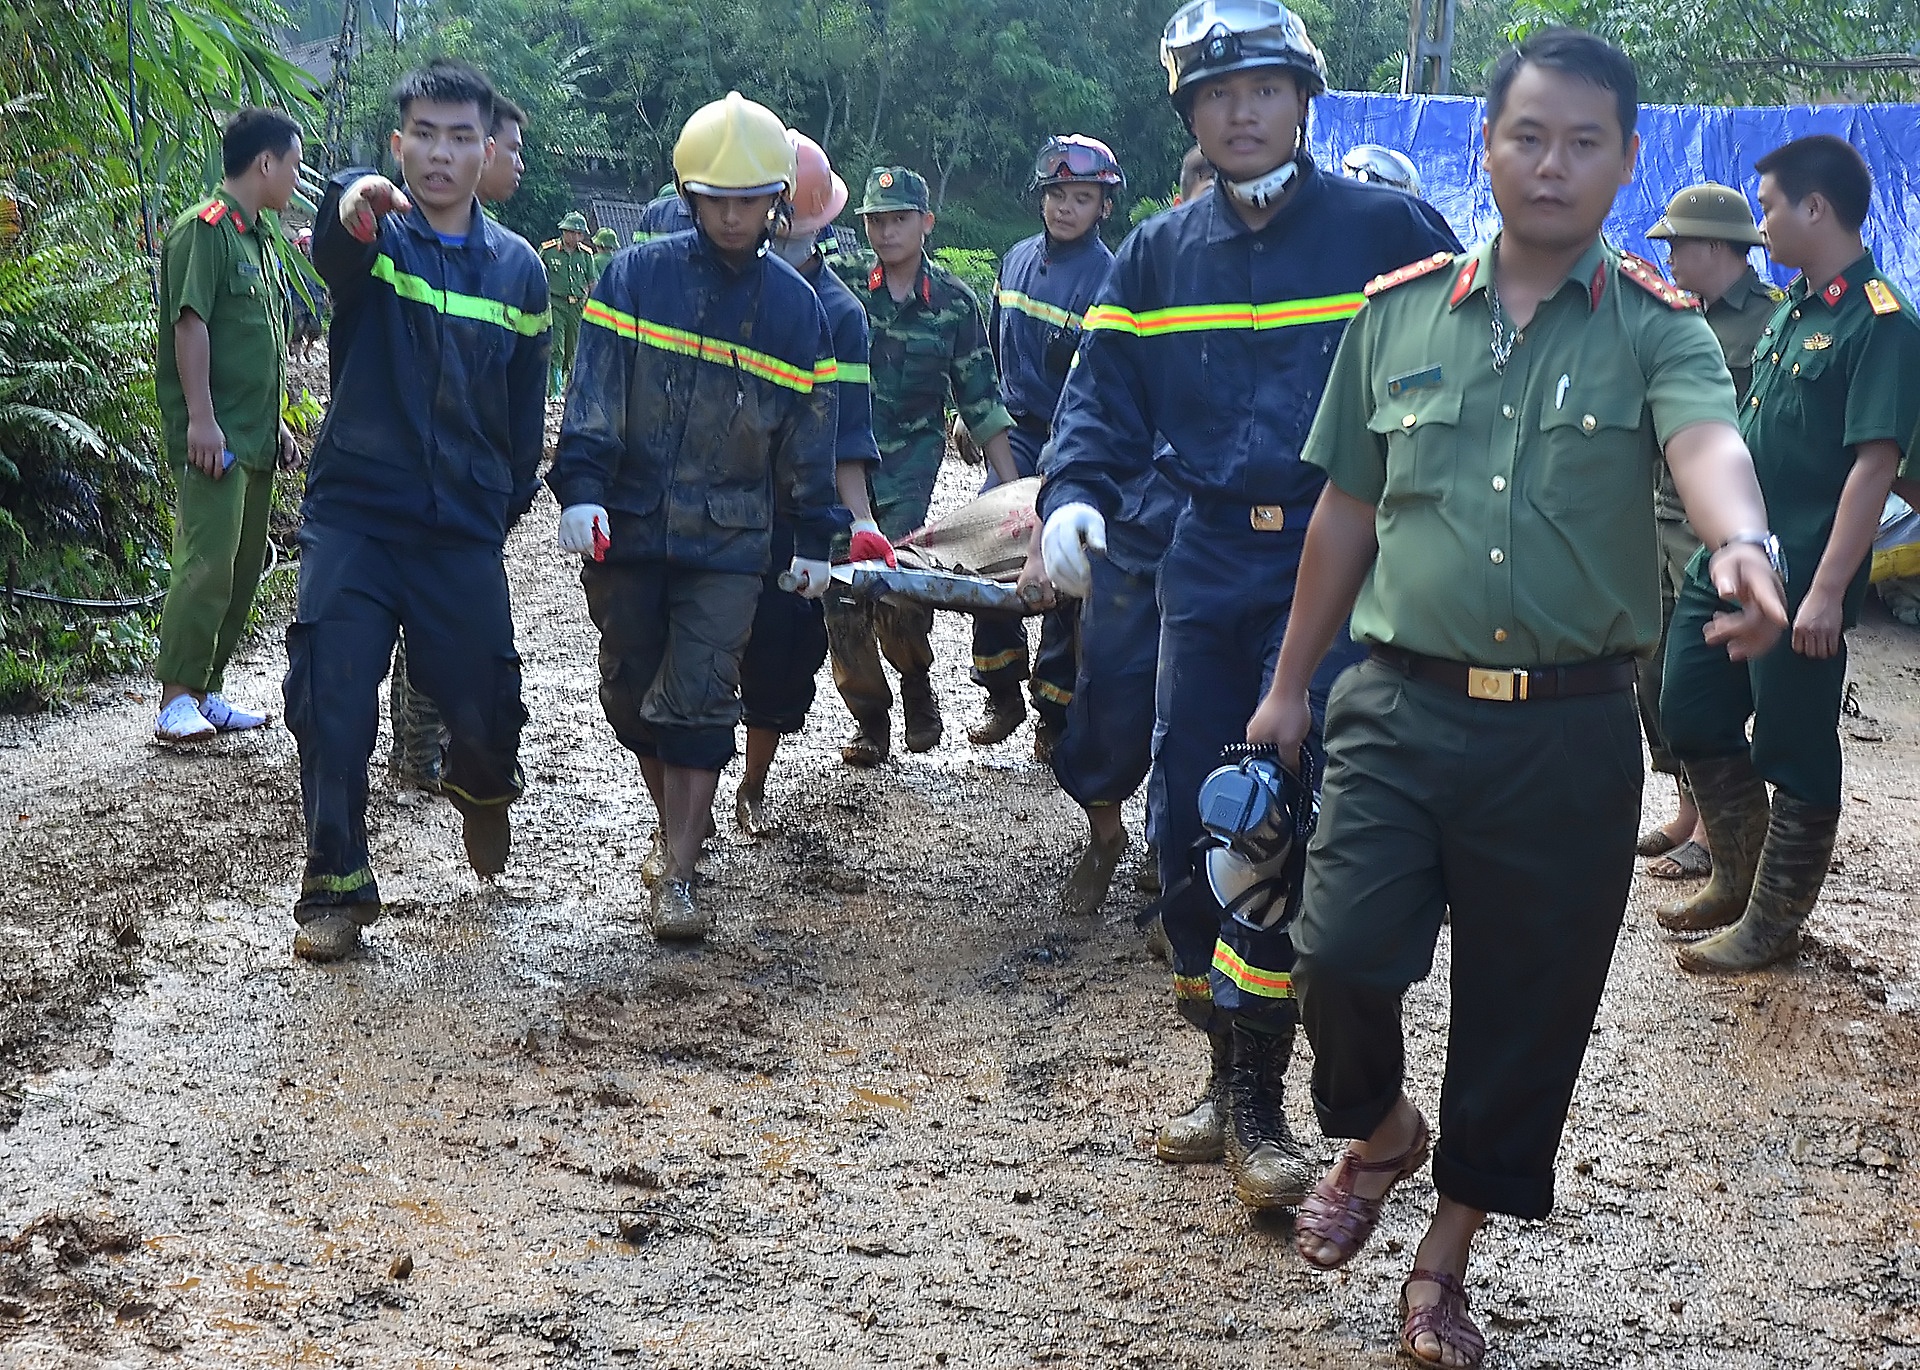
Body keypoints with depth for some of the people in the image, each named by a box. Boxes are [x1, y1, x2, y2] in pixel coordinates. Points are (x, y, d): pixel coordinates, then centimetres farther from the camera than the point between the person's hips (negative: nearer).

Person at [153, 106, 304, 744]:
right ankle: (177, 699, -11)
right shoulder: (204, 228, -9)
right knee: (208, 562, -14)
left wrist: (275, 423, 23)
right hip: (214, 435, -10)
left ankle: (207, 692, 15)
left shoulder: (259, 237, 19)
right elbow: (191, 324, -16)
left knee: (245, 566, 9)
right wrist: (201, 418, -21)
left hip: (255, 435, 10)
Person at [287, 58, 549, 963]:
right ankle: (337, 885, 5)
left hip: (464, 525, 2)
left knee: (481, 705, 3)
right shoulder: (371, 240, -3)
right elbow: (333, 243, -30)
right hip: (353, 512, -2)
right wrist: (355, 199, -53)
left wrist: (514, 497, 16)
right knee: (330, 697, -10)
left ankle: (483, 785, 40)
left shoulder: (517, 269, 7)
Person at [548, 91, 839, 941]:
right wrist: (581, 490, -16)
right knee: (631, 694, 10)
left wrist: (815, 539, 11)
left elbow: (808, 433, 10)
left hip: (729, 540, -1)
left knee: (700, 701, -7)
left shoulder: (795, 306, 4)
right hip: (627, 525, 1)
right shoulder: (637, 275, -1)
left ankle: (678, 879, -5)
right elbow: (594, 393, -5)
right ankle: (678, 828, 31)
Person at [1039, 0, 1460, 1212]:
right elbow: (1107, 396, 8)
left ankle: (1259, 1104, -4)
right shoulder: (1160, 256, 11)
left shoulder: (1385, 231, 0)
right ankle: (1228, 1069, 23)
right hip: (1210, 566, 5)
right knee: (1192, 831, 6)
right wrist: (1074, 495, -12)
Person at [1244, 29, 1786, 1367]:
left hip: (1570, 734, -1)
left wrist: (1743, 544, -47)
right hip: (1403, 707, 1)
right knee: (1341, 953, -12)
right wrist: (1292, 685, 16)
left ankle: (1447, 1254, 28)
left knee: (1526, 1009, 7)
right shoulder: (1399, 314, 6)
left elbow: (1707, 438, -25)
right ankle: (1380, 1130, 22)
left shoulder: (1656, 330, -2)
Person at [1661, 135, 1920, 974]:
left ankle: (1773, 920, 15)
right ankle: (1738, 878, 32)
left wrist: (1828, 591, -24)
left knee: (1794, 750, 3)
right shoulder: (1792, 308, 12)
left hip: (1798, 581, -9)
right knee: (1692, 716, 16)